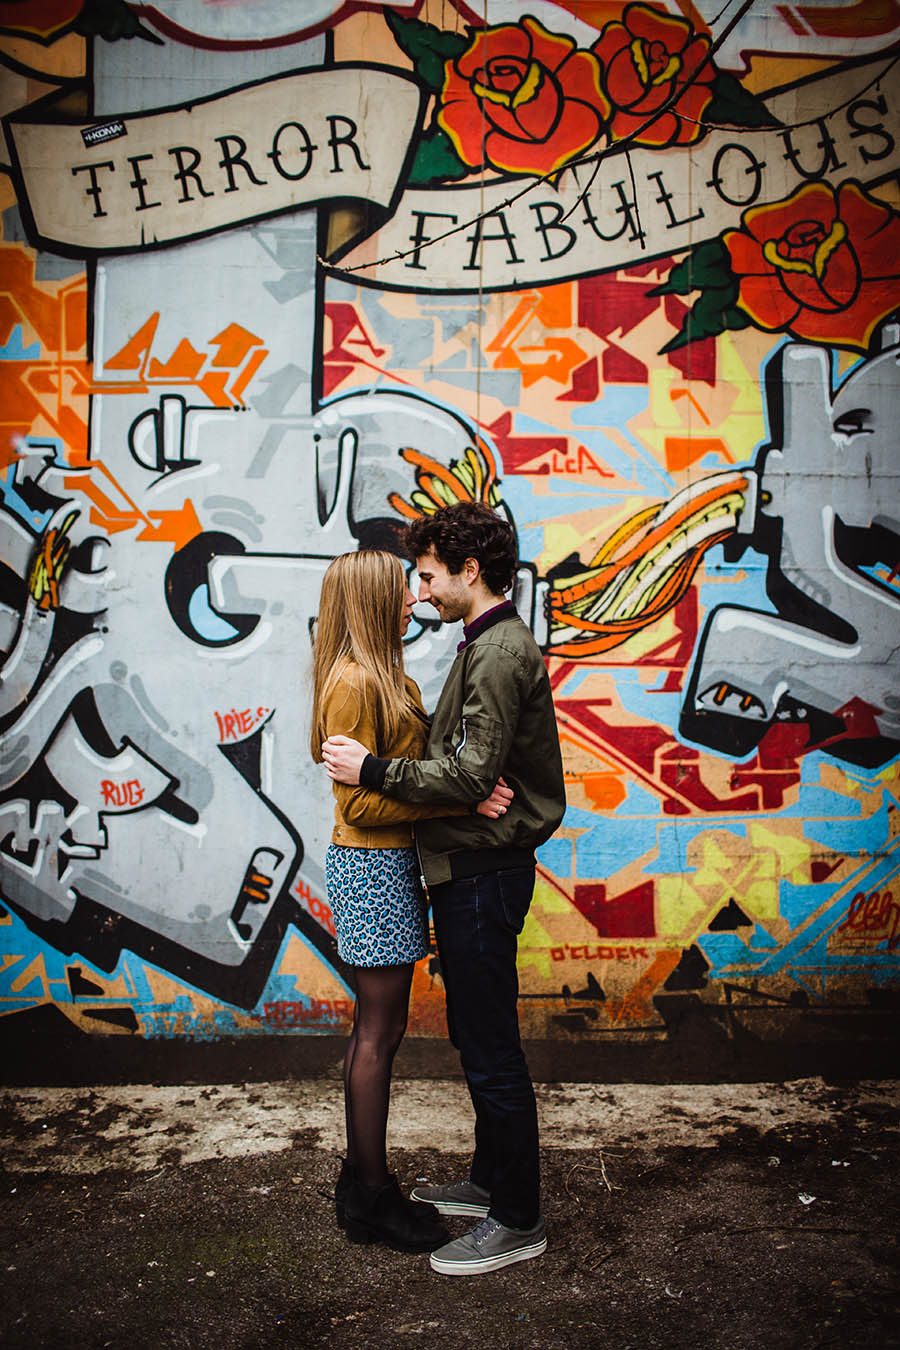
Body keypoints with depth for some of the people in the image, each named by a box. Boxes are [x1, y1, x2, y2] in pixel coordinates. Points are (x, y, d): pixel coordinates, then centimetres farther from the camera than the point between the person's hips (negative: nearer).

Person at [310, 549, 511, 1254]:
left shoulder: (386, 676, 13)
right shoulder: (354, 681, -17)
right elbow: (361, 801, -20)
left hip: (389, 862, 10)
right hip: (372, 866, -10)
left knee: (377, 1029, 16)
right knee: (379, 1033, 0)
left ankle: (361, 1179, 28)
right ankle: (373, 1199, 14)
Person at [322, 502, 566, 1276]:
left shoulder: (500, 652, -18)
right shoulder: (488, 645, 15)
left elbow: (471, 776, -24)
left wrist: (373, 770, -19)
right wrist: (381, 766, 13)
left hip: (485, 871, -11)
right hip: (470, 868, 11)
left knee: (491, 1049, -1)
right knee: (476, 1036, 20)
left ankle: (518, 1221, 13)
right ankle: (491, 1181, 35)